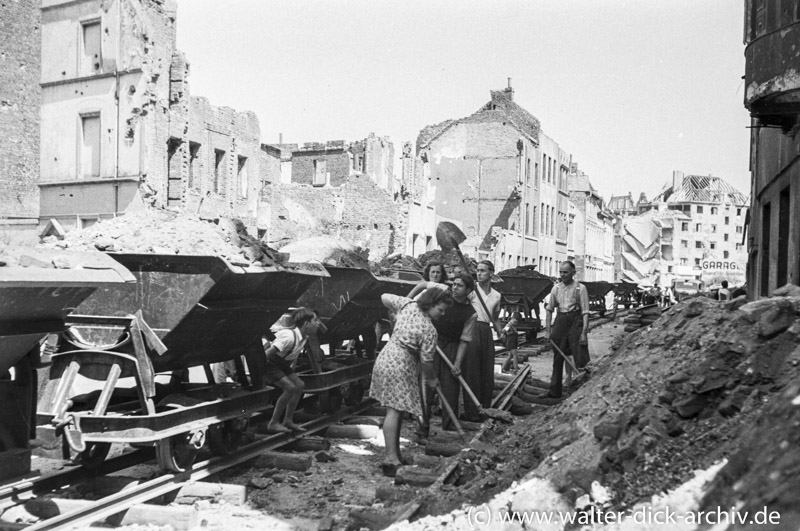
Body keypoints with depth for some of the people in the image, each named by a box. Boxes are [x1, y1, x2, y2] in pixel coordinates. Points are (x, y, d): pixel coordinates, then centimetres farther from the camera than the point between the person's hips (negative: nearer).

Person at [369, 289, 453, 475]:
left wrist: (397, 313, 27)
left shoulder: (408, 305, 3)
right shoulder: (429, 330, -14)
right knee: (394, 411, -11)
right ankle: (391, 458, -15)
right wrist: (431, 379, 10)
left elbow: (384, 297, 14)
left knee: (396, 410, 12)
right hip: (400, 366, -9)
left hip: (386, 357, 9)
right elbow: (426, 361, -8)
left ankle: (395, 455, 16)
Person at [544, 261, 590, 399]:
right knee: (557, 358, 9)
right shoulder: (556, 288, 9)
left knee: (580, 359, -7)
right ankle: (554, 392, 16)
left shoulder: (580, 288, -6)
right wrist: (547, 329, 7)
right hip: (560, 321, 5)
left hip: (575, 321, -5)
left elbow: (585, 312, -8)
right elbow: (549, 309, 14)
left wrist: (584, 332, -15)